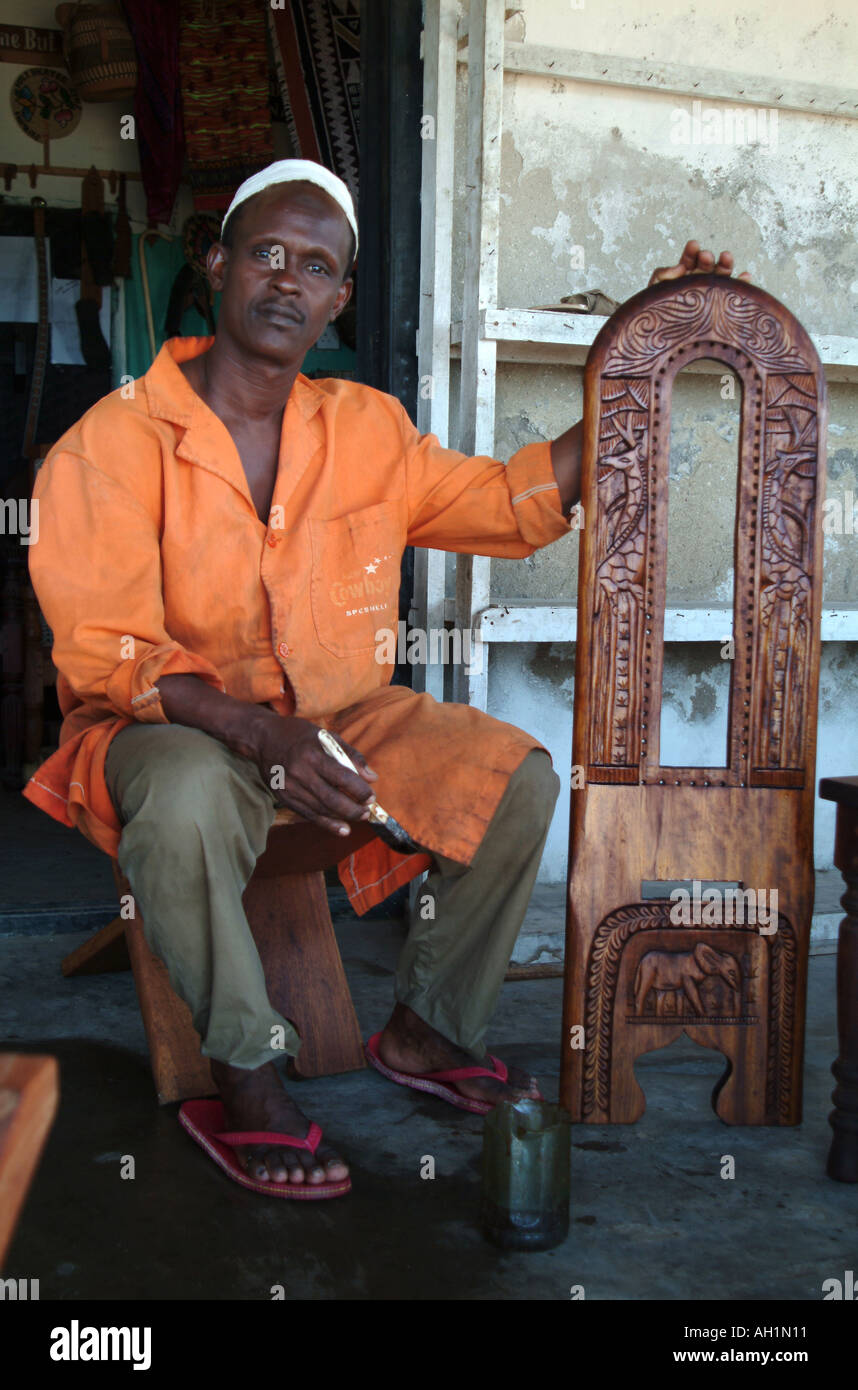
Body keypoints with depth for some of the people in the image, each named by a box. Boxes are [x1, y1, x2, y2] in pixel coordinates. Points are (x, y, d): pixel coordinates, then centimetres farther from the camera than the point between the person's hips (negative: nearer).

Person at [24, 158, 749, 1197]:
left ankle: (424, 1032, 6)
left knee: (517, 777, -14)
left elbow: (510, 502, 11)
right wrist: (256, 731, -33)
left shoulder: (368, 430, 5)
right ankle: (245, 1072, -14)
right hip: (176, 724, -5)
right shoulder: (116, 443, -11)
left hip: (339, 713, 5)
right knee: (189, 804, -39)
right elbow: (105, 652, -17)